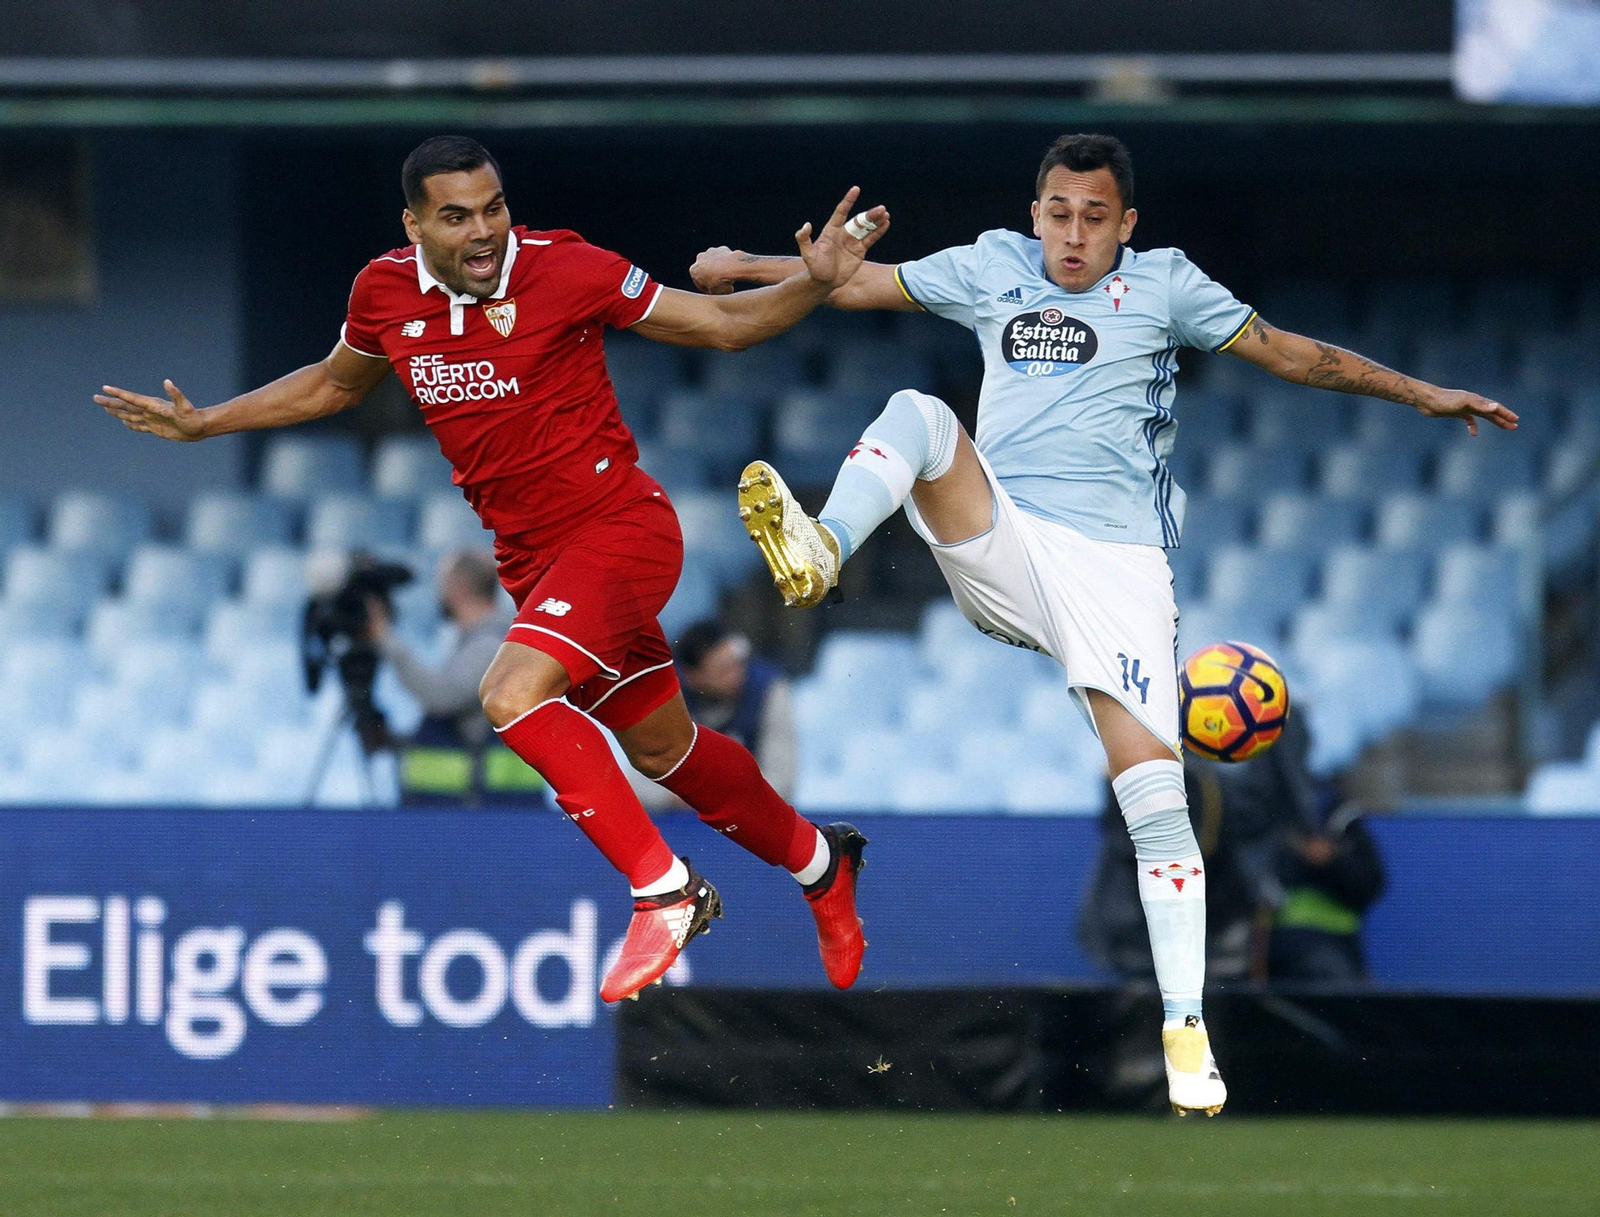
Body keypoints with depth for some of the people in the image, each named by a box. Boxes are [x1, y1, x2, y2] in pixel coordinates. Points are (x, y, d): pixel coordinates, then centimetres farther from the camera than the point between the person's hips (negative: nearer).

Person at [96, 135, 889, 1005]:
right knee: (661, 749, 16)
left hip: (618, 525, -6)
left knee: (515, 694, -28)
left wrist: (816, 282, -25)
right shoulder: (385, 293, -3)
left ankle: (665, 890, -17)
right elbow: (334, 384, 20)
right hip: (531, 560, 6)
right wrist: (200, 424, 18)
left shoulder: (563, 271, -17)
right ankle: (817, 861, 40)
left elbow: (724, 325, -9)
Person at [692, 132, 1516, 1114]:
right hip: (995, 547, 2)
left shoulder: (1163, 284, 10)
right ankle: (819, 553, -51)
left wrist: (1421, 395, 4)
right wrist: (744, 266, 26)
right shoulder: (995, 268, 16)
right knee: (917, 411, -24)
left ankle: (1186, 1028, -5)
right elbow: (860, 282, 26)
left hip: (1112, 562, -2)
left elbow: (1292, 354, 10)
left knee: (1155, 793, -14)